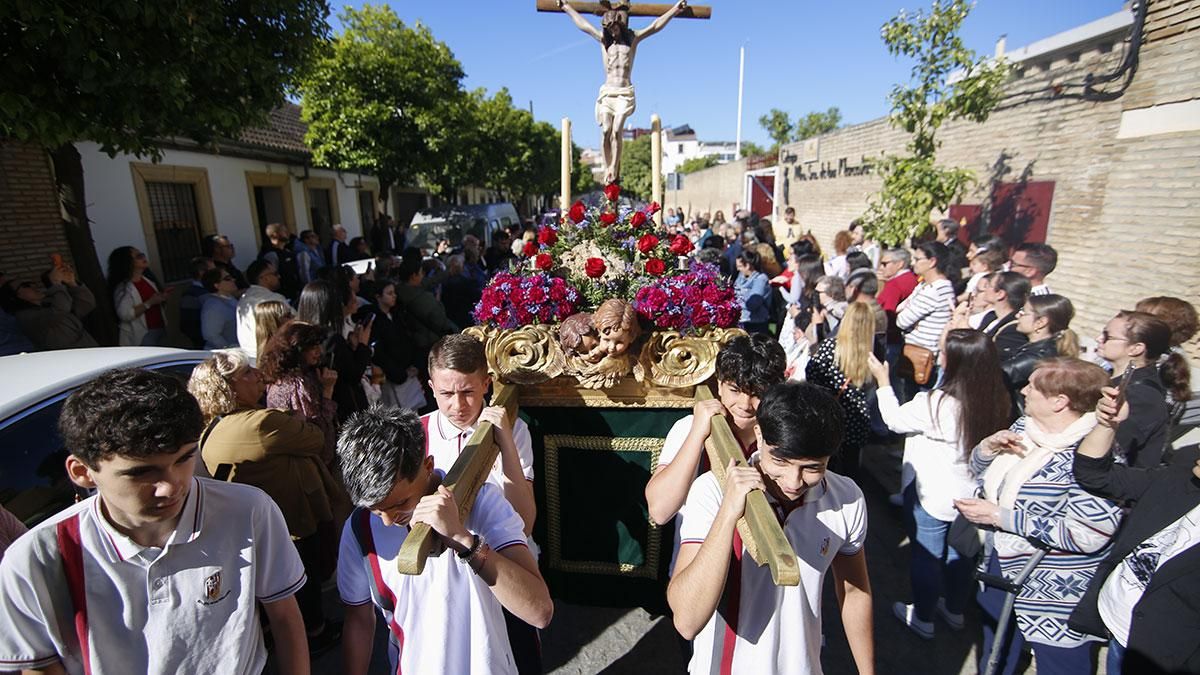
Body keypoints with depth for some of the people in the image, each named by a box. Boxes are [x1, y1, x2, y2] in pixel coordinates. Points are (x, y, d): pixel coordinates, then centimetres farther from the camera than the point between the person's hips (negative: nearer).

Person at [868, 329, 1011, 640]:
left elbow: (895, 419, -12)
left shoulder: (935, 403, -30)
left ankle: (923, 617, 33)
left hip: (932, 497, -6)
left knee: (926, 556, 14)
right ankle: (954, 611, 45)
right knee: (958, 554, 25)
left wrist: (883, 382, 1)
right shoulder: (995, 401, -12)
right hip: (970, 496, 6)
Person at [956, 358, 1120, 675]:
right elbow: (982, 471, 8)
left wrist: (1000, 516, -26)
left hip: (1055, 593, -7)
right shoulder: (1025, 426, -3)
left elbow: (1087, 535, -30)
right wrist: (987, 448, -13)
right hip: (1001, 564, 7)